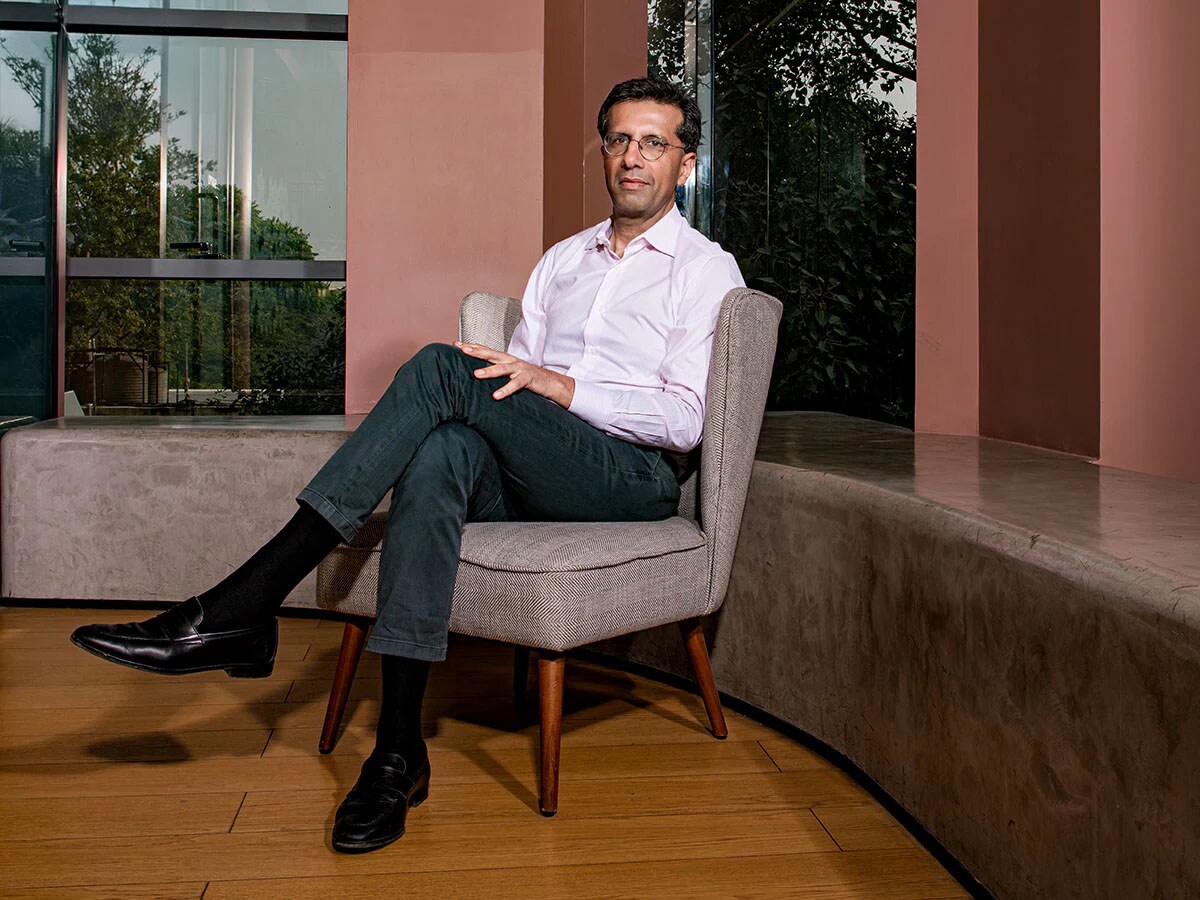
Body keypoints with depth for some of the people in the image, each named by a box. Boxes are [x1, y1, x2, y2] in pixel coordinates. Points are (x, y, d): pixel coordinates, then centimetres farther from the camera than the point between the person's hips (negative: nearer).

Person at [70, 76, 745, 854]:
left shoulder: (706, 270, 9)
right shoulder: (563, 259, 27)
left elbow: (685, 419, -5)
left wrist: (555, 384, -16)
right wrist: (499, 381, -5)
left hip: (630, 480, -4)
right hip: (529, 480, 5)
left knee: (442, 367, -27)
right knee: (443, 448, -33)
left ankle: (243, 607, -30)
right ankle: (398, 750, -37)